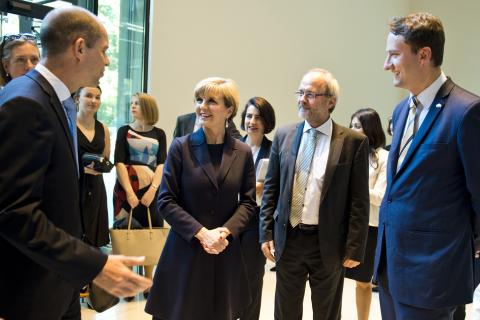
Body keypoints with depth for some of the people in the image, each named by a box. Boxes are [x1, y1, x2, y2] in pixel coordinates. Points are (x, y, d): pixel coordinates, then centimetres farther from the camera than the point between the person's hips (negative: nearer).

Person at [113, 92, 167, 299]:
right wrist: (130, 192, -13)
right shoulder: (124, 131, 6)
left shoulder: (159, 134, 8)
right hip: (126, 189, -1)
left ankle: (148, 282, 14)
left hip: (150, 191, 1)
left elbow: (161, 164, 2)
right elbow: (119, 163, -2)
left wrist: (152, 189, -11)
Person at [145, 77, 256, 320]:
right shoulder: (181, 147, -4)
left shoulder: (242, 152, 2)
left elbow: (248, 202, 5)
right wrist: (201, 233, -14)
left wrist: (225, 231, -11)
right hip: (185, 249, -2)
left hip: (226, 252, 2)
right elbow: (166, 201, -6)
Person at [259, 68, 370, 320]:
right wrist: (266, 233, 3)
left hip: (329, 243, -2)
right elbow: (270, 189, 6)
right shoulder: (284, 136, 2)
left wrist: (354, 248, -8)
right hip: (288, 239, 3)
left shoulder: (354, 142, -7)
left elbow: (359, 201, -7)